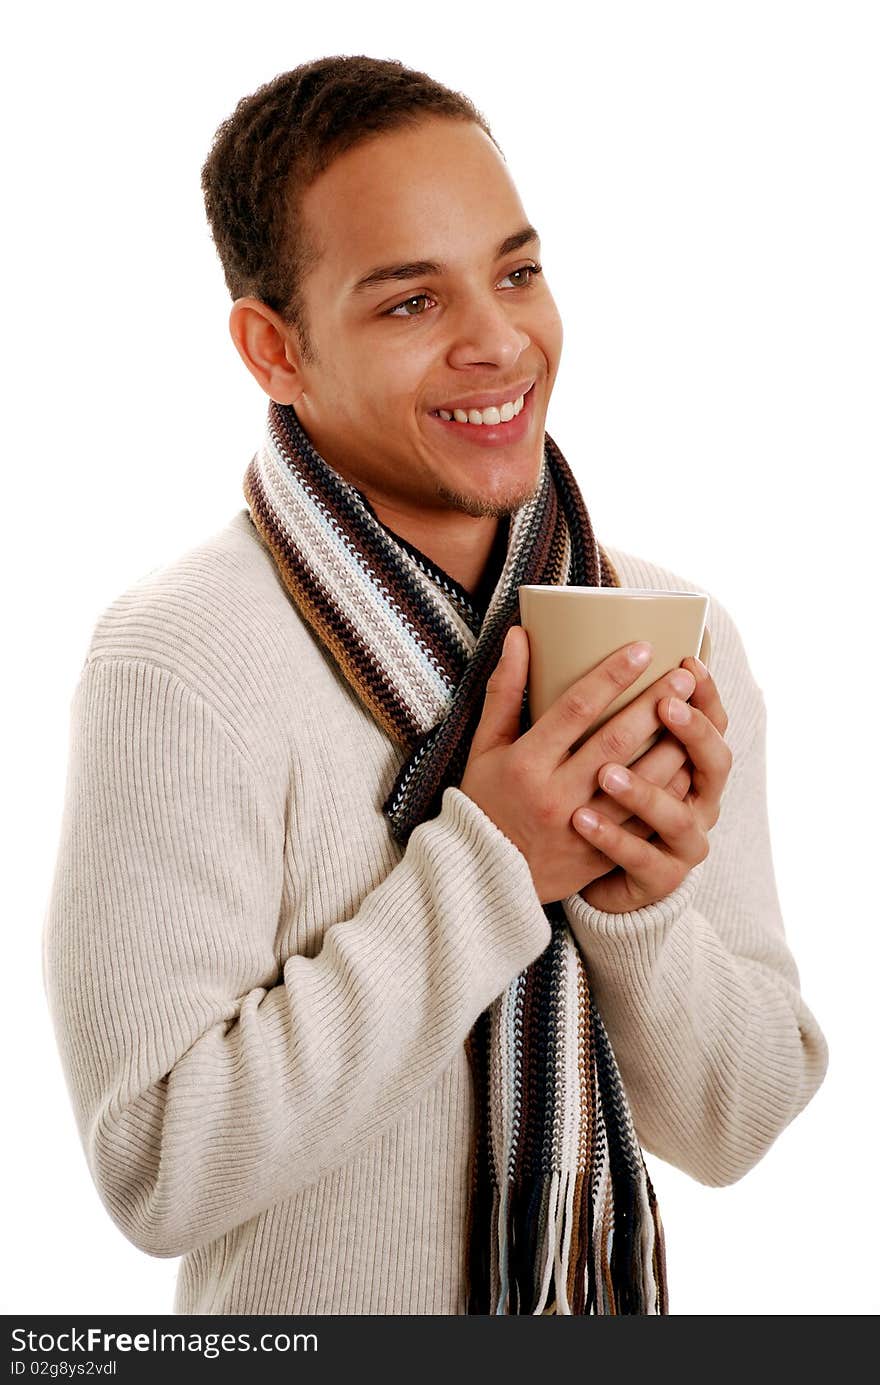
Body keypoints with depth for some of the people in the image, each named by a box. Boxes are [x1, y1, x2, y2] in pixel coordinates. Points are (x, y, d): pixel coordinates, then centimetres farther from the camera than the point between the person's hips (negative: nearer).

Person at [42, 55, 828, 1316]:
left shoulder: (672, 636, -7)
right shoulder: (180, 668, -22)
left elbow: (732, 1132, -4)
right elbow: (156, 1170, -24)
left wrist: (643, 903, -22)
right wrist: (485, 872, -26)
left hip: (613, 1308, 4)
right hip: (310, 1310, -4)